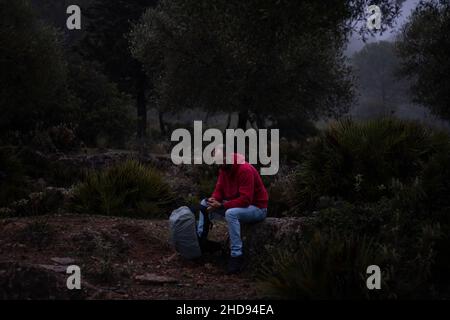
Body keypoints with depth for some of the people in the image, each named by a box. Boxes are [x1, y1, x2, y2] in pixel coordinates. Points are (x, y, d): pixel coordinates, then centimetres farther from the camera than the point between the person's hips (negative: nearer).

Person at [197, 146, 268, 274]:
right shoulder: (223, 169, 0)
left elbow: (245, 200, -31)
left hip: (257, 208, -9)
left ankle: (237, 256, -32)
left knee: (231, 213, -38)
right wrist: (213, 199, -18)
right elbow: (219, 189, 6)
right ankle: (200, 239, 5)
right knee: (204, 203, 6)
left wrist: (221, 206, -31)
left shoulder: (245, 170, -26)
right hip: (236, 204, 9)